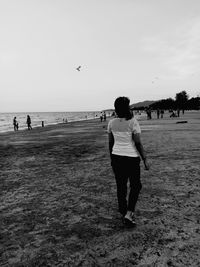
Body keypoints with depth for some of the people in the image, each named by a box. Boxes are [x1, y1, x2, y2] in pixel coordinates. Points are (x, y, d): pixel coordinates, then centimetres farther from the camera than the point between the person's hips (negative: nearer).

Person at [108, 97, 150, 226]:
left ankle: (124, 214, 27)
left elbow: (111, 143, 8)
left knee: (121, 187, 15)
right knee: (136, 186, 13)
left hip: (117, 157, 5)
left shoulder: (112, 123, 1)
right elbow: (138, 143, -14)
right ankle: (129, 213, 3)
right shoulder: (133, 122, -14)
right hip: (131, 157, -4)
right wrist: (145, 159, -6)